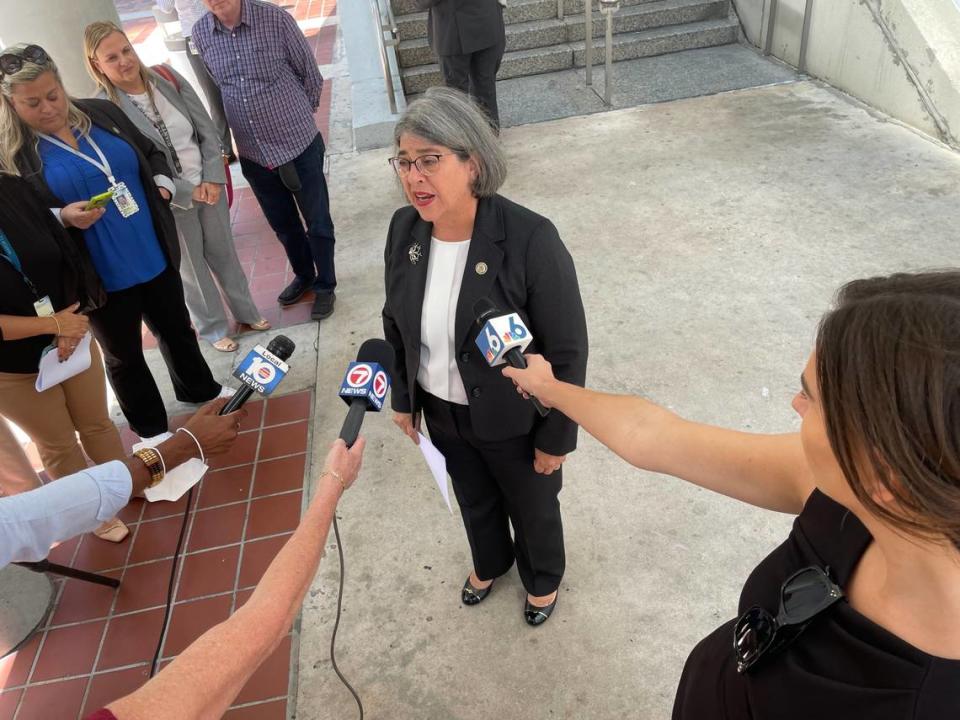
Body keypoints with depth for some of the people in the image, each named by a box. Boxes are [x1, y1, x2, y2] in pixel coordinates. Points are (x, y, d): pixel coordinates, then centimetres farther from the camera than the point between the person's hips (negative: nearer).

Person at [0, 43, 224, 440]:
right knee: (124, 356, 15)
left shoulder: (102, 113, 1)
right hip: (101, 277, -4)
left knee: (177, 329, 23)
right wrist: (62, 217, -28)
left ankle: (199, 389, 49)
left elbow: (151, 153, 14)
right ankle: (153, 432, 35)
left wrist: (162, 184, -4)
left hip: (155, 256, 5)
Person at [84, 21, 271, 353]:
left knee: (224, 253, 20)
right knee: (191, 270, 14)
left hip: (209, 186, 4)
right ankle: (213, 329, 36)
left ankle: (246, 311, 42)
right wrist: (189, 193, -18)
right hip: (170, 203, -4)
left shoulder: (168, 77, -5)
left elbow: (207, 130, -2)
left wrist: (213, 179, -12)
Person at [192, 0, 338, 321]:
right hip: (253, 154, 4)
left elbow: (311, 75, -3)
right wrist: (226, 142, 12)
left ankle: (325, 285, 29)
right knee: (283, 224, 19)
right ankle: (304, 275, 42)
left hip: (299, 144, -3)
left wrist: (297, 117, 6)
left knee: (317, 222, 9)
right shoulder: (200, 33, -3)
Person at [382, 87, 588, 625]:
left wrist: (556, 437, -13)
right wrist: (404, 398, 10)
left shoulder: (531, 239, -31)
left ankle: (544, 578, 57)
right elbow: (397, 324, 3)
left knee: (533, 507, 24)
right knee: (474, 499, 31)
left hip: (513, 419, -4)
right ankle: (490, 563, 63)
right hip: (442, 412, 5)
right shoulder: (404, 228, -13)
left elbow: (568, 352, -21)